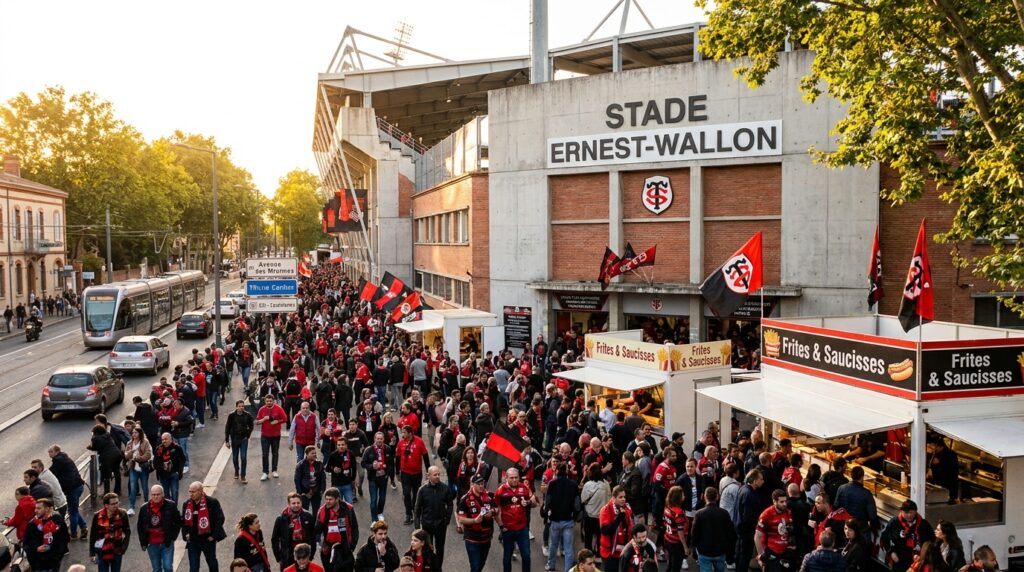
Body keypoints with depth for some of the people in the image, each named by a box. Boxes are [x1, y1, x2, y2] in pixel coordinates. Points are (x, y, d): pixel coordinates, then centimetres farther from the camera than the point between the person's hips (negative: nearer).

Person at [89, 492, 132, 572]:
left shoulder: (122, 514, -11)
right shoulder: (98, 516, -13)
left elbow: (127, 532, -1)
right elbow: (93, 535, -3)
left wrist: (123, 548, -10)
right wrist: (92, 554, 0)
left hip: (117, 551, 1)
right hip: (102, 552, -1)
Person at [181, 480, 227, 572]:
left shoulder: (212, 502, -13)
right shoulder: (186, 504, 1)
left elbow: (220, 518, -12)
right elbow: (183, 521, 14)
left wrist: (214, 535, -14)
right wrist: (185, 534, 2)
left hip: (208, 539, -3)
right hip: (193, 540, 3)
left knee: (212, 563, 18)